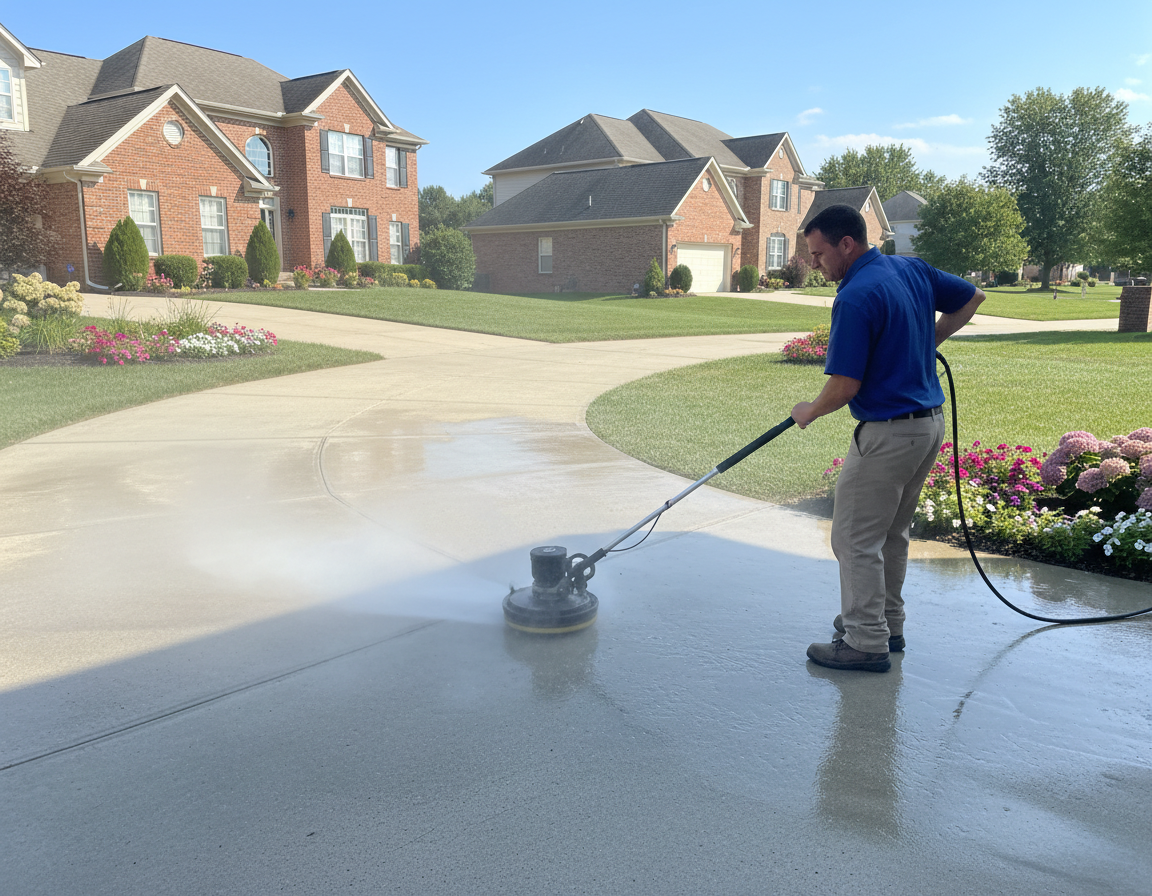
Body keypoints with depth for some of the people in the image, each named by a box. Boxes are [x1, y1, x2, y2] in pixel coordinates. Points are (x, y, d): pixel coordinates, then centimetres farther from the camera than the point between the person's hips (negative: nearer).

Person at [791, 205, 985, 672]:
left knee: (856, 538, 2)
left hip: (888, 432, -9)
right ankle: (887, 623, 32)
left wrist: (808, 411, -3)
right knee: (891, 533, 21)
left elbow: (844, 387, -21)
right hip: (930, 423, 10)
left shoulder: (855, 298, -21)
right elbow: (972, 298, 19)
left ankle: (867, 643, 10)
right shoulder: (912, 269, 6)